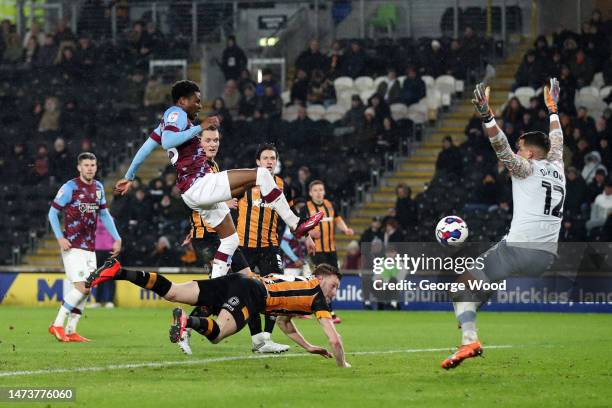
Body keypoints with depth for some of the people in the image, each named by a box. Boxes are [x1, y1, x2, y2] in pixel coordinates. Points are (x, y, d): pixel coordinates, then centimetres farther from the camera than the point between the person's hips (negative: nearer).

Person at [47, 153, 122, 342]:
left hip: (90, 247, 7)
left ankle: (70, 331, 11)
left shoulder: (98, 188, 11)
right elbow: (53, 213, -5)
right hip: (72, 247, -7)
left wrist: (117, 238, 15)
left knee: (83, 291, 5)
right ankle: (57, 325, -5)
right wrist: (60, 238, -16)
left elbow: (104, 214, 21)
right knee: (82, 287, -15)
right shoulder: (70, 187, -9)